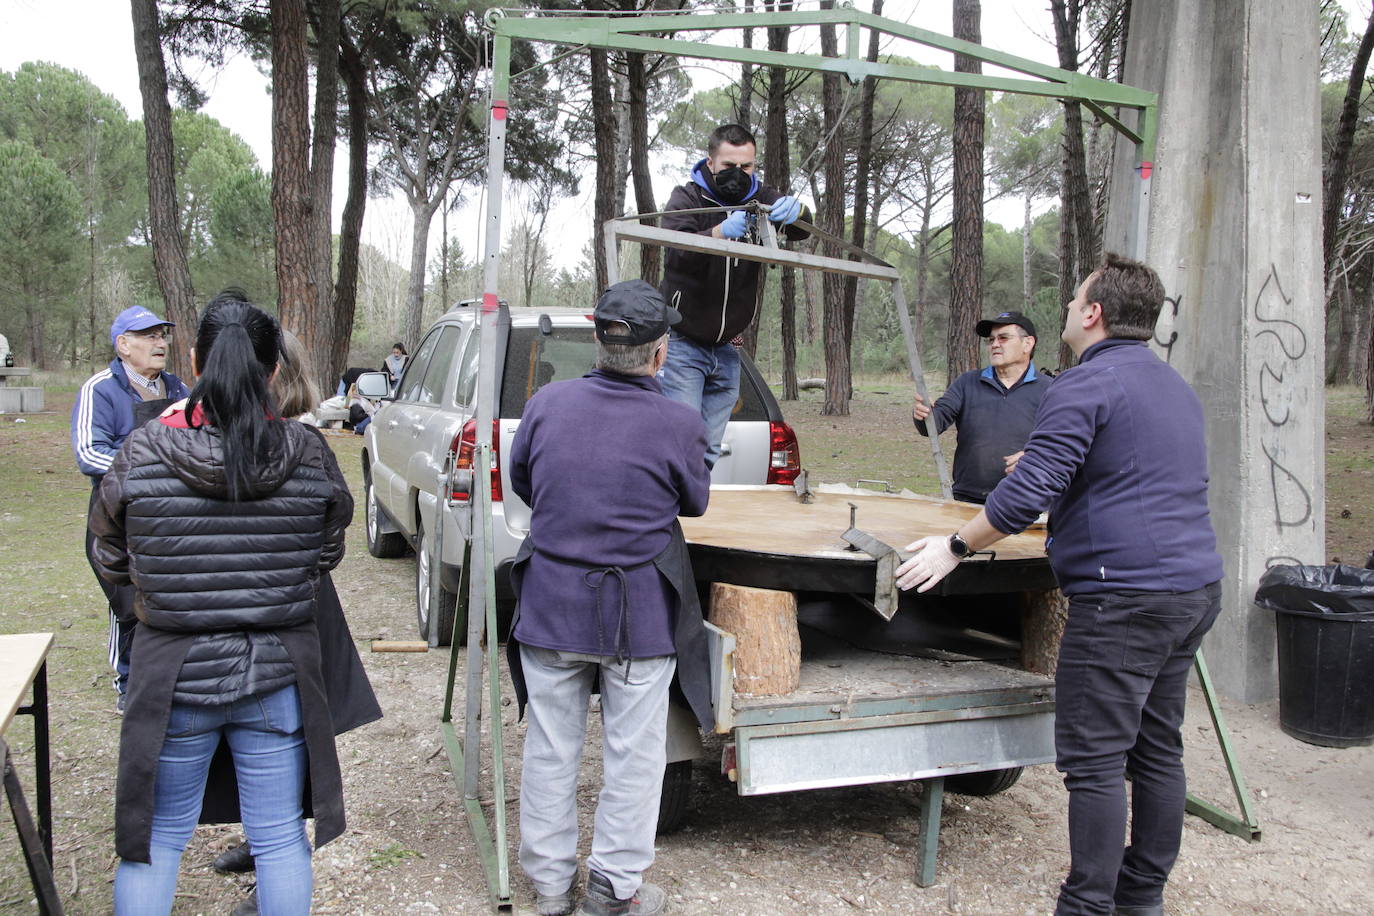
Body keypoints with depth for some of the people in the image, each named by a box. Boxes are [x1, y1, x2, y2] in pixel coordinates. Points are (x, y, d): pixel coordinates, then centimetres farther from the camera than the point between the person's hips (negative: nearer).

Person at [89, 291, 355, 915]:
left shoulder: (141, 455, -13)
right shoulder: (309, 455, -11)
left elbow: (112, 564, 1)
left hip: (173, 673, 0)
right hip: (279, 674, 1)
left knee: (156, 840, 19)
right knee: (280, 837, 15)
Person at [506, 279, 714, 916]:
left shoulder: (547, 403, -7)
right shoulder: (678, 424, -15)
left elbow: (520, 481, 9)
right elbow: (695, 502, 2)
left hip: (549, 602, 3)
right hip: (639, 612, -2)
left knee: (551, 745, 16)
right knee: (633, 750, 12)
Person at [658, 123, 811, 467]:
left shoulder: (759, 198, 5)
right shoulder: (687, 198, -6)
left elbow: (803, 231, -11)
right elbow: (679, 252, -26)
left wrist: (795, 211, -36)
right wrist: (719, 232, -46)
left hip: (726, 350, 4)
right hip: (683, 345, -4)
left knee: (710, 451, 5)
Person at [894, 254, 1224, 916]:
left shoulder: (1085, 385, -11)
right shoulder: (1176, 387, 19)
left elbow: (1029, 493, -20)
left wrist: (955, 546, -9)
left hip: (1123, 599, -10)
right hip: (1195, 588, 10)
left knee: (1094, 761, -3)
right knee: (1158, 749, 16)